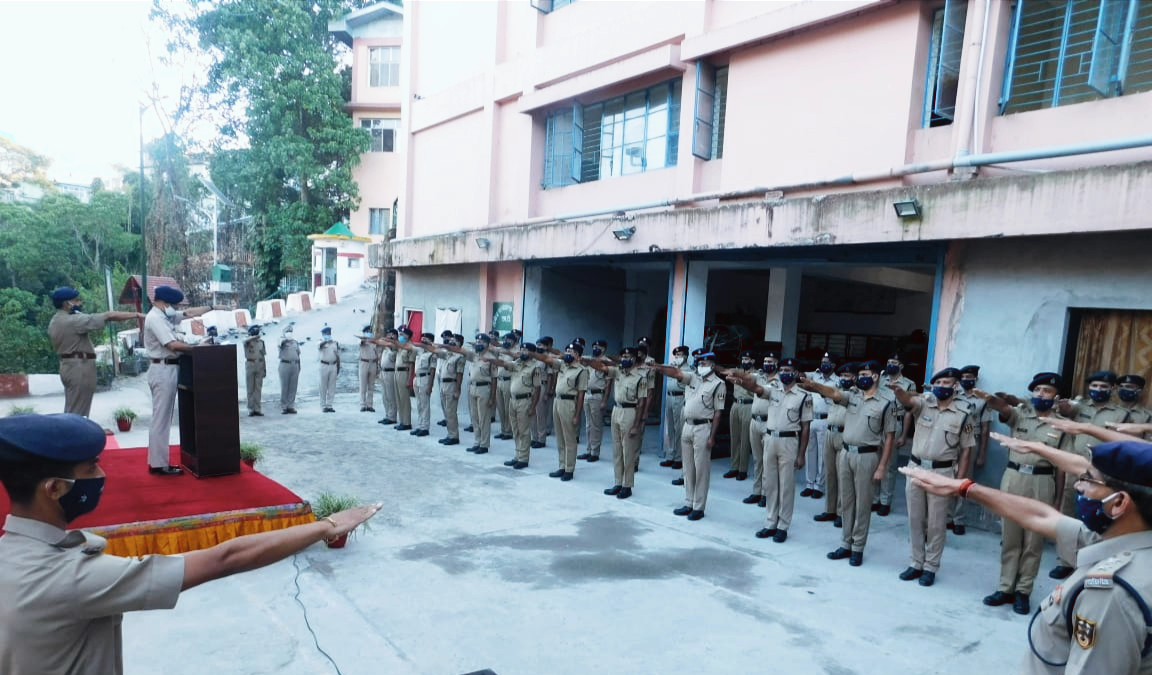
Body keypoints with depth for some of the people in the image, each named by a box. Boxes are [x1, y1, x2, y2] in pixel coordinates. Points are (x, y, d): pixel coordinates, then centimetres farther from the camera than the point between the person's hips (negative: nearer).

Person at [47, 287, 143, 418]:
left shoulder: (54, 322, 12)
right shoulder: (73, 321, -18)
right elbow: (108, 316, -21)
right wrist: (136, 315, -19)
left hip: (69, 366, 10)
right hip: (79, 368, -10)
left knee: (72, 412, 15)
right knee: (77, 414, -5)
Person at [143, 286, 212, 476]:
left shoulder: (164, 316, 15)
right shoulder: (155, 318, -15)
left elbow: (189, 313, 23)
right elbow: (173, 345, -23)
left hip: (166, 370, 11)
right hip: (164, 370, -11)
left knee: (161, 419, 13)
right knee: (161, 420, -5)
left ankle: (156, 462, 20)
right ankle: (159, 465, 0)